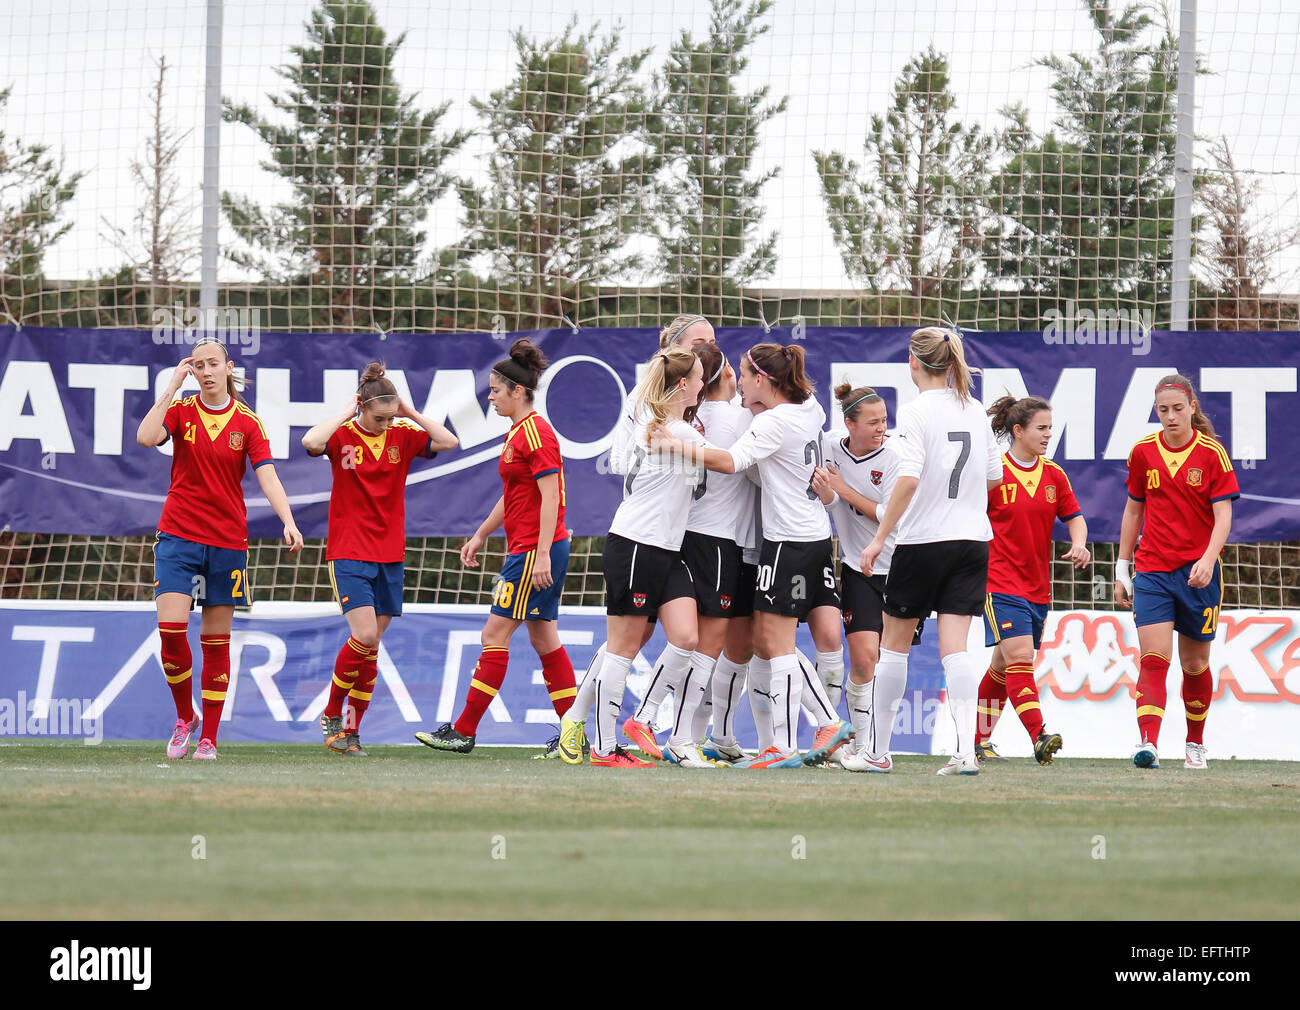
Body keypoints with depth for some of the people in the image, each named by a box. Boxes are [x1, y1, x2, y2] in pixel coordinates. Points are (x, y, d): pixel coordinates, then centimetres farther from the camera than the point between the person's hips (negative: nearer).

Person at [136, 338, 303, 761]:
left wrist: (288, 521, -25)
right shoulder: (180, 409, 0)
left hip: (227, 541, 0)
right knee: (170, 628, -14)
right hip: (178, 535, 0)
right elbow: (146, 437, -19)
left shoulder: (248, 422, 1)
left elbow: (267, 476, -9)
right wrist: (173, 386, -14)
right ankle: (185, 717, 8)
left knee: (216, 641, 4)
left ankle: (209, 737, 11)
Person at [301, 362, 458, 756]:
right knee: (365, 637, -17)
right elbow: (311, 442, -28)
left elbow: (449, 442, -8)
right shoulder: (342, 435, -6)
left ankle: (352, 731, 13)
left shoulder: (403, 435, 4)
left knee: (370, 649, 5)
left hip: (390, 555, 4)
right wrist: (347, 413, -17)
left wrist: (410, 413, -8)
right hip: (349, 553, -4)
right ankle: (332, 713, 2)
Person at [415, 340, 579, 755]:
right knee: (544, 639, 10)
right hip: (525, 549, 10)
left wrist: (542, 555, -23)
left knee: (495, 635, -6)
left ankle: (464, 732, -3)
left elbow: (550, 496, -20)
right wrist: (480, 536, 28)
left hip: (536, 550, -10)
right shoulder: (518, 433, 16)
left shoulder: (536, 432, -14)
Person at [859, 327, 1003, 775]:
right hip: (973, 539, 4)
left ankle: (878, 750, 18)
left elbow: (908, 480, -21)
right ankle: (966, 750, -16)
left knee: (894, 642, 11)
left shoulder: (915, 413, -11)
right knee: (954, 647, 0)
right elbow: (994, 477, 14)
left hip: (923, 542, -4)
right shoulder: (975, 412, 6)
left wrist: (879, 538, -16)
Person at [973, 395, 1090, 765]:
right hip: (1000, 580, -6)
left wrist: (1079, 543, -9)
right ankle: (1039, 738, -28)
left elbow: (1074, 516, 12)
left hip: (1037, 587, 6)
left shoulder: (1054, 475, 8)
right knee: (1019, 655, -19)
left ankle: (979, 740, 23)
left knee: (1004, 665, 13)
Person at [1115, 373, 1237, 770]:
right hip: (1151, 570, 1)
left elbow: (1223, 516, -9)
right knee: (1153, 659, -14)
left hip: (1197, 572, -1)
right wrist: (1121, 569, 13)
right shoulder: (1143, 452, 4)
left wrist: (1207, 560, -25)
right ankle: (1148, 745, -25)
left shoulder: (1212, 453, -5)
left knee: (1195, 663, 10)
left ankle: (1195, 744, 29)